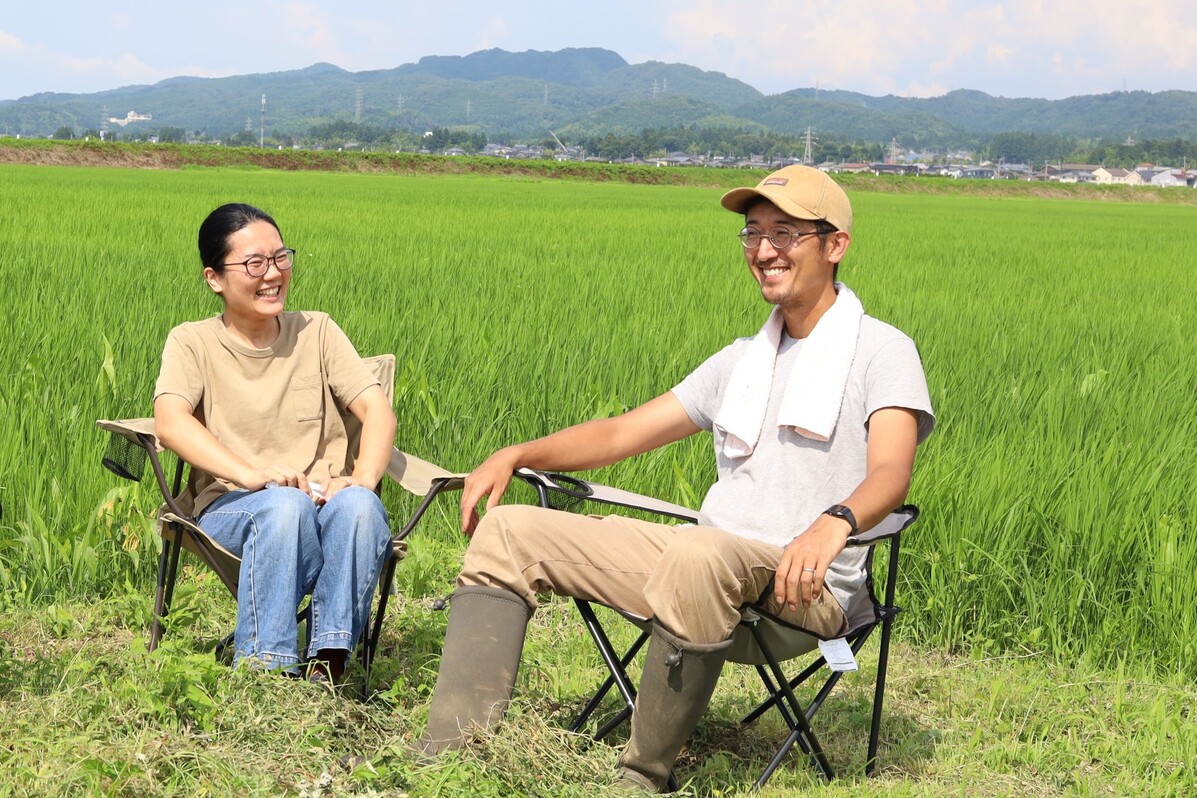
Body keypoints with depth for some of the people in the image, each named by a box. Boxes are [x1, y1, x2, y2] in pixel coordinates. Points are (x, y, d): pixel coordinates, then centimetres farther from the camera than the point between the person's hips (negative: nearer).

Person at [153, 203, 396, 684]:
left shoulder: (316, 331, 14)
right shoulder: (192, 343, 7)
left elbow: (377, 410, 3)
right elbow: (170, 422, -14)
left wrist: (363, 479, -19)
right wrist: (251, 474, -30)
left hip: (327, 505, 2)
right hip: (231, 511, -2)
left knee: (359, 506, -34)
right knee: (285, 505, -37)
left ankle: (327, 664, -33)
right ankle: (263, 670, -37)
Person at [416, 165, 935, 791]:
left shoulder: (880, 353, -1)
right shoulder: (741, 362, 21)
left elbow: (891, 473, -19)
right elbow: (620, 434, 21)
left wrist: (834, 522, -42)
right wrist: (515, 455, 6)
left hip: (801, 589, -7)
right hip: (704, 561, 8)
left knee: (700, 553, -42)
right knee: (508, 532, 2)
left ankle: (643, 776, -26)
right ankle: (446, 753, -9)